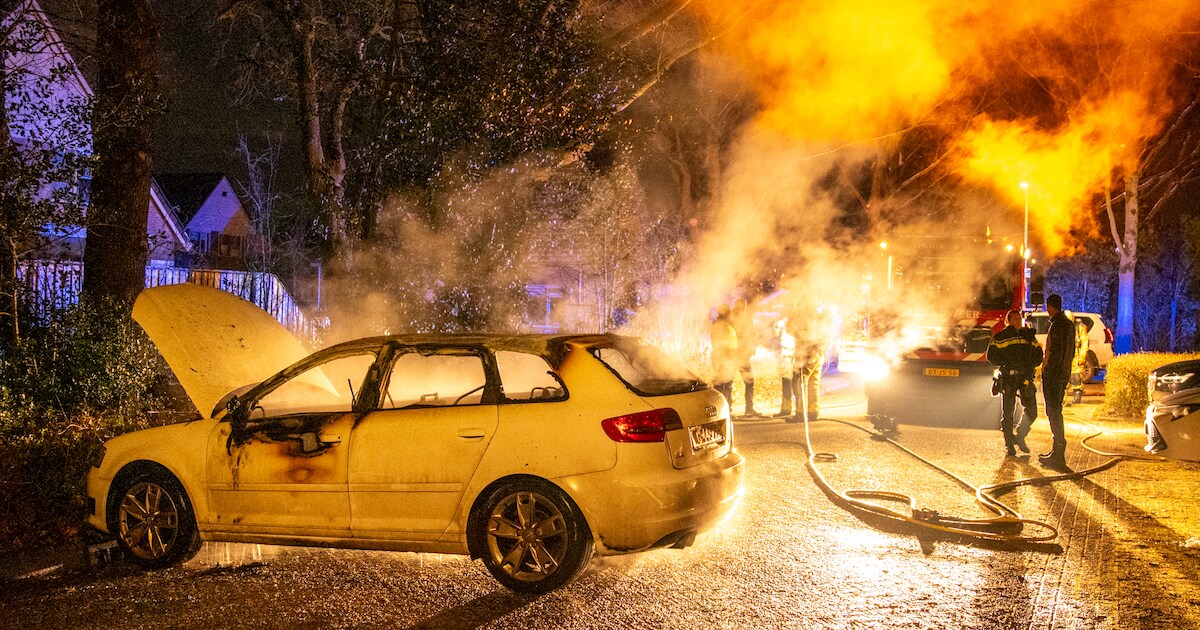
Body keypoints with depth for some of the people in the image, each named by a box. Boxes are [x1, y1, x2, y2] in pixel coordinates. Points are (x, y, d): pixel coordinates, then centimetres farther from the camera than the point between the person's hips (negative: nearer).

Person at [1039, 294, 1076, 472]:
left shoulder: (1058, 325, -16)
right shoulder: (1069, 324, 15)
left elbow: (1056, 352, -22)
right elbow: (1071, 351, 20)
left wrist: (1047, 370, -19)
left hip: (1054, 374, -10)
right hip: (1063, 374, 10)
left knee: (1053, 413, -7)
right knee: (1056, 412, 17)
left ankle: (1058, 456, -7)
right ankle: (1057, 452, 23)